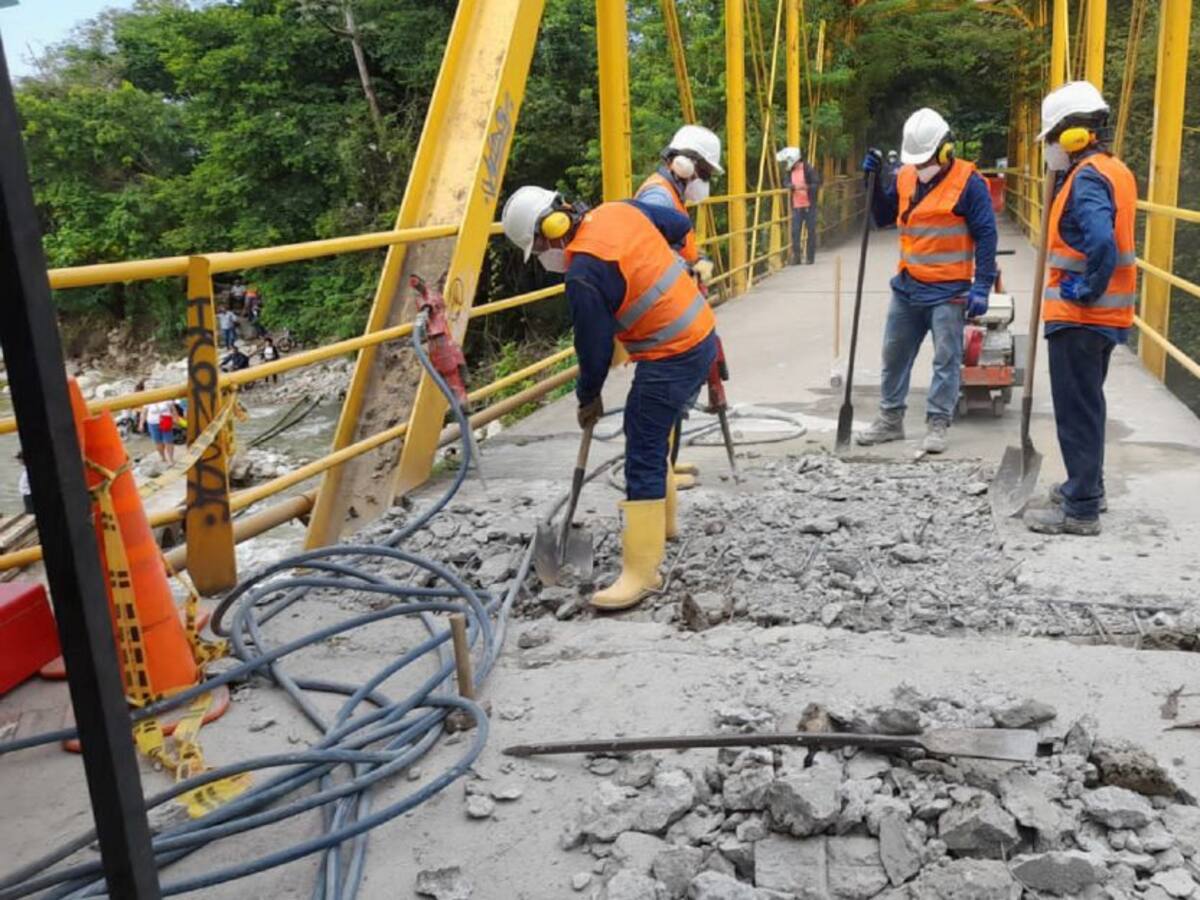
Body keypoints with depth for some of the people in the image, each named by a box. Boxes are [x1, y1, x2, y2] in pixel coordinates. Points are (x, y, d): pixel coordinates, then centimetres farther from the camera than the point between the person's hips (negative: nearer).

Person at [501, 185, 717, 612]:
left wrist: (588, 398, 4)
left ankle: (641, 572, -7)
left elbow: (594, 346, -13)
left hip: (671, 356, -10)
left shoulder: (584, 272, -21)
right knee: (651, 435, 24)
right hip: (700, 333, 10)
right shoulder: (621, 209, 3)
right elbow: (680, 225, 17)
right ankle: (660, 522, 41)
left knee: (643, 459, -9)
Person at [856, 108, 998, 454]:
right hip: (907, 286, 6)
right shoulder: (905, 176, 6)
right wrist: (874, 179, 0)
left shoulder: (968, 182, -11)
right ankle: (890, 418, 23)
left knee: (946, 359, -1)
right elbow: (883, 217, 15)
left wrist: (981, 287, -17)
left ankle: (937, 424, 6)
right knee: (894, 353, 12)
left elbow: (986, 236, -12)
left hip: (948, 291, -6)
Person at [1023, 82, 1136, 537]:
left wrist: (1086, 289, -21)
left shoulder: (1087, 178, -18)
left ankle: (1081, 510, 4)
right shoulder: (1115, 171, 12)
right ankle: (1087, 486, 35)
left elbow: (1101, 242, -33)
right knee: (1087, 405, 21)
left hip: (1079, 317, -10)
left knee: (1076, 411, -3)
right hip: (1106, 315, 10)